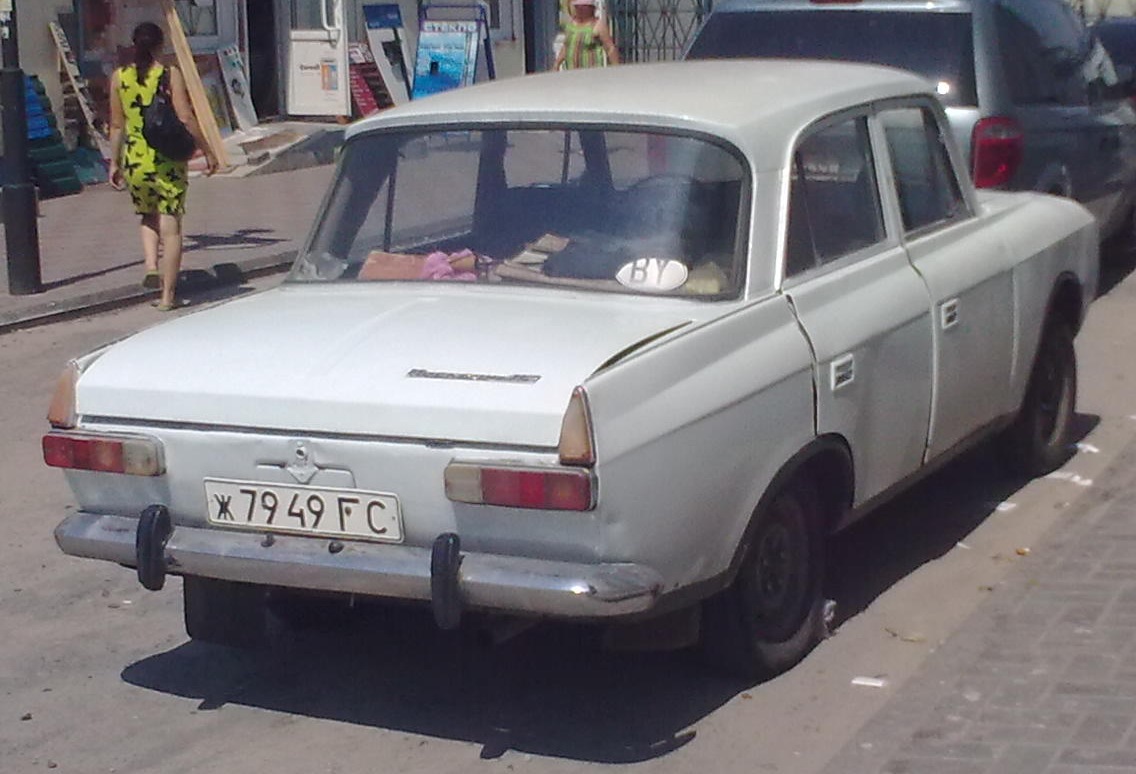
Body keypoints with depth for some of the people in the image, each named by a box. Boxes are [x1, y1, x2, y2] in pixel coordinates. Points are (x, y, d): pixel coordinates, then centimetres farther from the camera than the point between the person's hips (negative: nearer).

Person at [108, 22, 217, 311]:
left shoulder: (119, 77, 3)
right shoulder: (170, 75, -6)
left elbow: (117, 125, 7)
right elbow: (185, 118, -11)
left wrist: (114, 162, 15)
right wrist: (207, 151, -3)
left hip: (135, 159, 3)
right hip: (167, 158, -3)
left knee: (148, 218, 24)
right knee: (170, 226, 4)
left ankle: (151, 266, 2)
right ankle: (167, 294, 5)